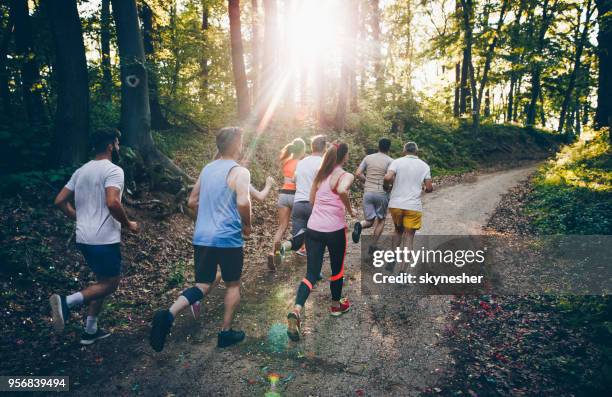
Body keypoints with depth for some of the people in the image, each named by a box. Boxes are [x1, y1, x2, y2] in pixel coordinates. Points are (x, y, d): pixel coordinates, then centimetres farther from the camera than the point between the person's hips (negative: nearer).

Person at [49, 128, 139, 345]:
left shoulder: (81, 171, 13)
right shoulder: (113, 170, -13)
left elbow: (60, 201, 13)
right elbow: (112, 203, -27)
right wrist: (128, 224, -12)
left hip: (83, 238, 9)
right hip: (104, 239, -9)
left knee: (102, 280, 19)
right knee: (110, 283, 6)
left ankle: (91, 331, 22)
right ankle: (67, 302, -11)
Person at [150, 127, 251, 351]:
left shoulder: (207, 169, 12)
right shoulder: (239, 172, -10)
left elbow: (192, 202, 16)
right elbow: (243, 202, -25)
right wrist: (247, 225, -8)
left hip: (202, 238, 6)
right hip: (228, 239, -5)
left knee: (203, 286, 12)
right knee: (233, 285, 15)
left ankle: (168, 315, -10)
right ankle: (226, 333, 23)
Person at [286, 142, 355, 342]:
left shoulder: (320, 174, 11)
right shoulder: (346, 175, -8)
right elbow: (342, 191, -31)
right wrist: (350, 209, -15)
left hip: (313, 228, 5)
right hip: (334, 230, -4)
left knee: (311, 273, 4)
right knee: (337, 269, 20)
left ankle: (295, 312, -14)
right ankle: (336, 305, 39)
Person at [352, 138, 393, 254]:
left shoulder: (368, 158, 6)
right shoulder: (390, 161, -4)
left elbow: (358, 174, 2)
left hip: (368, 192, 3)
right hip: (382, 194, -2)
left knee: (370, 221, 11)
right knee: (380, 220, 16)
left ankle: (360, 225, -23)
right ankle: (373, 246, 14)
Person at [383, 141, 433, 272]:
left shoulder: (397, 162, -1)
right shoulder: (424, 165, 4)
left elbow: (387, 178, -17)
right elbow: (429, 188, 1)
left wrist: (388, 184, 5)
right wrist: (426, 189, 23)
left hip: (395, 204, 1)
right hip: (413, 206, -1)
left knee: (398, 231, 25)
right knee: (408, 238, 5)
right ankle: (403, 271, 0)